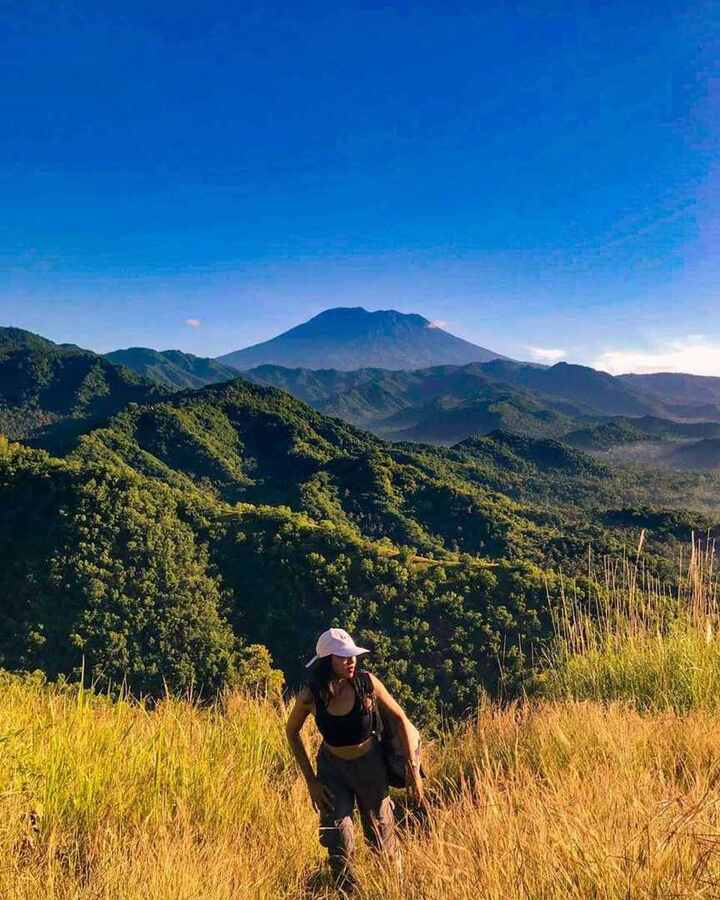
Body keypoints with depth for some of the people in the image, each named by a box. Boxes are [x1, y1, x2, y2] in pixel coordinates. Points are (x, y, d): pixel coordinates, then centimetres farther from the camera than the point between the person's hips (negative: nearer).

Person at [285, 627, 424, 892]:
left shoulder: (367, 683, -25)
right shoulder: (309, 697, -24)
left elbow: (400, 719, -11)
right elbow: (292, 732, -4)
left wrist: (412, 767, -10)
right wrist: (311, 780, -4)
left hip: (370, 764, 0)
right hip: (332, 767, 0)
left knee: (380, 834, 16)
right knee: (338, 842, -1)